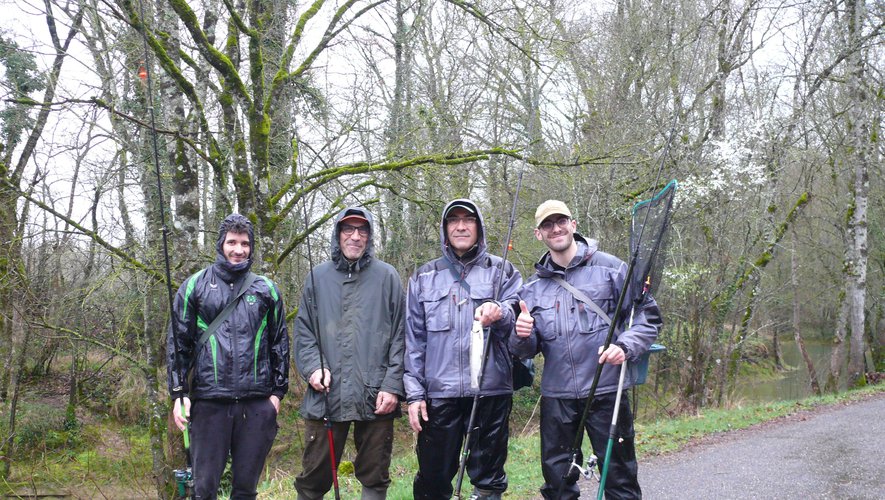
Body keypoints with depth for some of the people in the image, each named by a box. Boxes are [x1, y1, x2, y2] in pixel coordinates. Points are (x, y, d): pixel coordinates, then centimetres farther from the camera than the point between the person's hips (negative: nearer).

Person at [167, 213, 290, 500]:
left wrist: (278, 391, 7)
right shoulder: (195, 286, 6)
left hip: (257, 403, 1)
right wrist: (178, 393, -2)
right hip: (209, 401, -1)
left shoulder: (266, 289, 10)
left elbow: (280, 342, 12)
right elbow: (178, 342, 5)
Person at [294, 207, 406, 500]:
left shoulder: (387, 277, 5)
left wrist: (393, 386, -7)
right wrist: (312, 366, -7)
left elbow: (400, 336, 1)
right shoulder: (318, 277, 10)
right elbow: (303, 330, 10)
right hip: (326, 395, 1)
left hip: (376, 397, -1)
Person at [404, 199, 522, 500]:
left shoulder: (503, 271, 9)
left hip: (491, 389, -1)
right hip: (438, 393, 1)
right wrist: (414, 393, 3)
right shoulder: (423, 277, 12)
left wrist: (500, 313, -24)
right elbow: (414, 339, 10)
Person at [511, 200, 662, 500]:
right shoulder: (534, 287, 11)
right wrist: (522, 336, -12)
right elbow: (526, 351, 11)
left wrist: (625, 346, -15)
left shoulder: (610, 268, 0)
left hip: (606, 391, -3)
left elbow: (648, 316, 2)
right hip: (556, 396, 3)